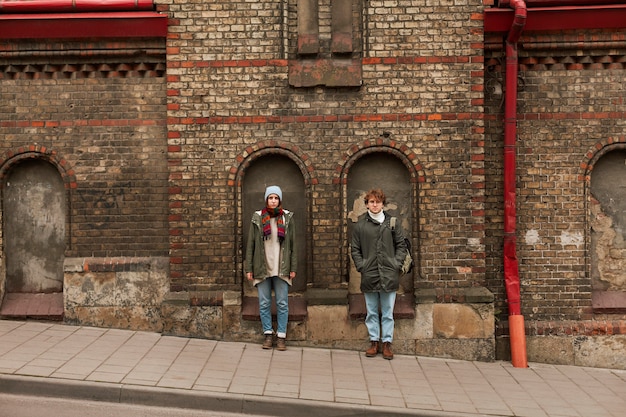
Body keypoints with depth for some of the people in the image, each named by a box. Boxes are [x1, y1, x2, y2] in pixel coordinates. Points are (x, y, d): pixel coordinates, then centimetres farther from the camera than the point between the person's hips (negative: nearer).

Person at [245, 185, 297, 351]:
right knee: (264, 303, 5)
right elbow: (250, 244, 4)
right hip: (262, 268, 0)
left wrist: (293, 268, 0)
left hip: (281, 268, 0)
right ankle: (268, 334, 17)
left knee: (282, 303, 3)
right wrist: (249, 268, 0)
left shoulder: (287, 218, 4)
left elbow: (292, 244, 5)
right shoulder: (257, 218, 3)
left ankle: (281, 336, 11)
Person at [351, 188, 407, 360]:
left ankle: (387, 342, 15)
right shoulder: (360, 225, 4)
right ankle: (374, 341, 20)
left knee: (388, 312, 6)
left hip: (389, 275, 0)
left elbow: (401, 245, 7)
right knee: (372, 312, 10)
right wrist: (361, 266, -3)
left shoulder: (392, 222, 4)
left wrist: (396, 264, -3)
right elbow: (355, 249, 8)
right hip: (369, 275, 1)